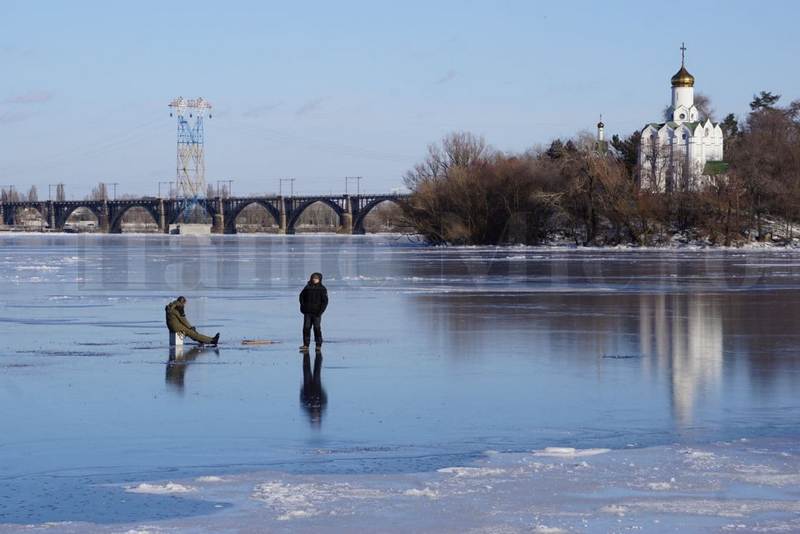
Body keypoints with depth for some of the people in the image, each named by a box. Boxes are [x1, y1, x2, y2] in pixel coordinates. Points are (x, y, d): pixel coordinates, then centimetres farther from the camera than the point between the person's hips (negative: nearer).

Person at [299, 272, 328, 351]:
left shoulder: (322, 289, 0)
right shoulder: (307, 287, 7)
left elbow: (325, 301, -3)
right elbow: (301, 296, 17)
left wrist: (320, 311, -12)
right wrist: (302, 307, 5)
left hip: (317, 313, -3)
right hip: (307, 312, 3)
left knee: (317, 329, -2)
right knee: (306, 328, 0)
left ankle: (318, 345, 4)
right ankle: (306, 345, 4)